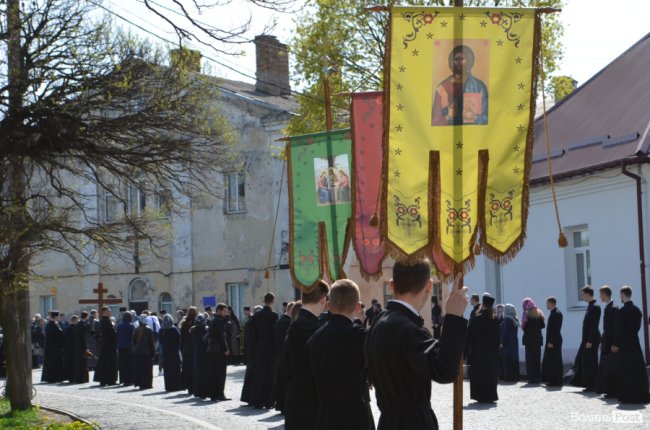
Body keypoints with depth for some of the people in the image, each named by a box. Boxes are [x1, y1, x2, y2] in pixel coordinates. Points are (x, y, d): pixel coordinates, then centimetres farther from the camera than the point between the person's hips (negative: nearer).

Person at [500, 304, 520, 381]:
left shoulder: (507, 319, -15)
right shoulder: (515, 320, 11)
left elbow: (505, 332, -18)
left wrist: (502, 342, -15)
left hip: (507, 343, -8)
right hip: (514, 342, 8)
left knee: (507, 360, -5)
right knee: (514, 360, 11)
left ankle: (508, 376, -6)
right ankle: (515, 376, 14)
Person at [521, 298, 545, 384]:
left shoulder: (526, 314, -10)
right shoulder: (538, 313, 6)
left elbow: (524, 327, -11)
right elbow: (543, 325, 7)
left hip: (529, 338, -5)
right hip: (538, 338, 5)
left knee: (530, 358, -1)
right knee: (537, 358, 11)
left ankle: (532, 377, -5)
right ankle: (538, 377, 10)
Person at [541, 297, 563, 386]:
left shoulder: (557, 313, -14)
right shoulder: (553, 313, 15)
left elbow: (556, 329, -20)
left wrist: (551, 342, -21)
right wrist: (549, 341, 15)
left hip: (554, 341, -10)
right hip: (551, 341, 10)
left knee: (555, 361, -5)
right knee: (548, 361, 13)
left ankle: (556, 381, 0)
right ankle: (551, 380, 18)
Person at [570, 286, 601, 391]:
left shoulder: (595, 307, -16)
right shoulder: (590, 306, 13)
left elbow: (594, 325, -20)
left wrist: (590, 341, -21)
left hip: (591, 339, -10)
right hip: (587, 339, 10)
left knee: (590, 362, -3)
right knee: (582, 361, 13)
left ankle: (592, 385, 4)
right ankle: (586, 382, 19)